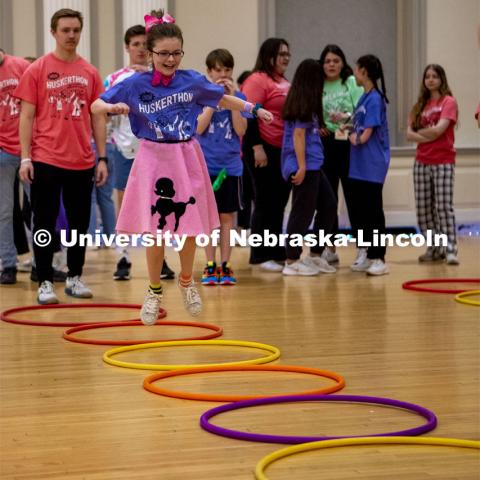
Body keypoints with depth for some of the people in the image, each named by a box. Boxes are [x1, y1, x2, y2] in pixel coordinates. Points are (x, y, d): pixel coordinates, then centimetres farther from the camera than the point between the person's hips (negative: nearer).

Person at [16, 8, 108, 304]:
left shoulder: (90, 73, 7)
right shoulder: (37, 70, -1)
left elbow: (97, 118, 10)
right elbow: (27, 116, -1)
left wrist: (102, 158, 6)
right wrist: (25, 158, -8)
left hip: (82, 162, 3)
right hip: (46, 160, -3)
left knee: (80, 223, 9)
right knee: (45, 223, 1)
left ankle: (75, 278, 21)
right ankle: (45, 283, 7)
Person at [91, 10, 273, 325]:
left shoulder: (192, 81, -2)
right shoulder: (135, 84, -6)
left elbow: (223, 99, 16)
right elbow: (96, 106, -3)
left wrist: (254, 109, 9)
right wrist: (113, 107, -23)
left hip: (187, 160, 1)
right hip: (153, 161, -1)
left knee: (188, 228, 6)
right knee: (156, 231, 1)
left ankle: (187, 281, 32)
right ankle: (154, 291, 20)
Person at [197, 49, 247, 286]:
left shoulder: (239, 97, 4)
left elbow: (241, 130, -7)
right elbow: (199, 128, -11)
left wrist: (231, 97, -12)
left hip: (231, 166, 1)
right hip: (206, 165, -1)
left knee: (227, 215, 4)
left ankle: (225, 265, 9)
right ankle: (210, 266, 9)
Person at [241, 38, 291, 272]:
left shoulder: (285, 84, 17)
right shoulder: (257, 80, -9)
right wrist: (257, 147, -22)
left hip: (284, 151, 8)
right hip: (265, 151, -8)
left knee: (279, 204, 12)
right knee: (266, 204, -3)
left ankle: (276, 253, 19)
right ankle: (261, 256, 3)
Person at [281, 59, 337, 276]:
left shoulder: (298, 100, 13)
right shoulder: (305, 103, -12)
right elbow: (298, 135, -17)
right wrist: (301, 167, -18)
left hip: (313, 165, 10)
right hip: (305, 165, -10)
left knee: (329, 204, 12)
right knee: (303, 212, -3)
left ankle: (316, 256, 20)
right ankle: (292, 261, 4)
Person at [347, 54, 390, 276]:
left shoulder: (374, 98, -14)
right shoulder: (364, 97, 12)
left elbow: (365, 136, -17)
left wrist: (355, 137, 1)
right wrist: (352, 134, -2)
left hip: (372, 167, -9)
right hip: (359, 166, 9)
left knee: (373, 211, -5)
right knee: (359, 210, 12)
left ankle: (379, 259, 0)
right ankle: (369, 257, 20)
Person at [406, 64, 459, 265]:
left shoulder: (448, 102, -2)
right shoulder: (420, 105, 14)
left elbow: (438, 129, -16)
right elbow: (409, 134, 3)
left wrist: (420, 131, 0)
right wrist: (428, 136, -12)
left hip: (443, 162, -6)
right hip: (422, 162, 6)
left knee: (444, 206, -10)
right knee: (423, 208, 5)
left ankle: (450, 250, -7)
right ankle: (434, 248, 16)